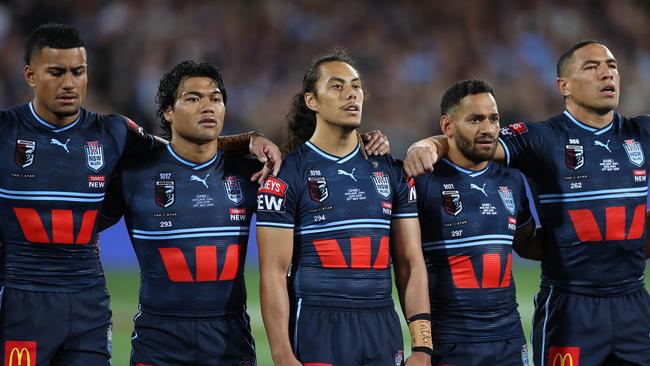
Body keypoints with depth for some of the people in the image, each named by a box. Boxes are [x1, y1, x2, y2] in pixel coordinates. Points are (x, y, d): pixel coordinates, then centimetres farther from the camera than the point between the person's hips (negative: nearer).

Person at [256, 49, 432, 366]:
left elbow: (410, 262, 8)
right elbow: (274, 272, -6)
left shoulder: (390, 171, 11)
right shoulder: (286, 174, -2)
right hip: (317, 331, -4)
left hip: (383, 328, 4)